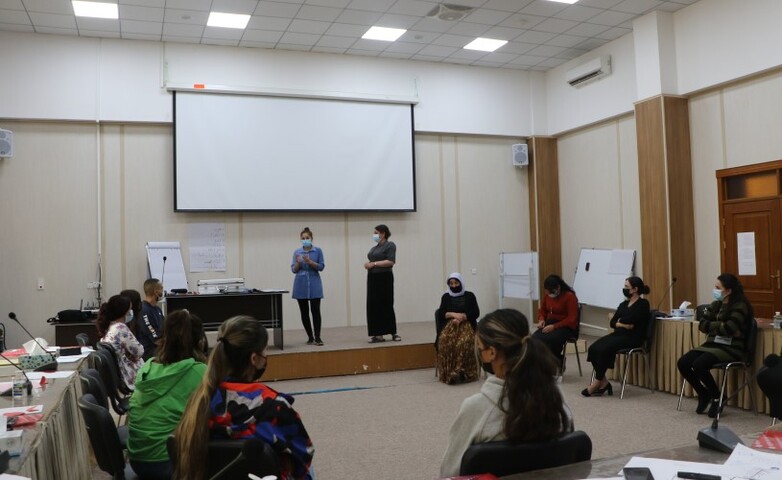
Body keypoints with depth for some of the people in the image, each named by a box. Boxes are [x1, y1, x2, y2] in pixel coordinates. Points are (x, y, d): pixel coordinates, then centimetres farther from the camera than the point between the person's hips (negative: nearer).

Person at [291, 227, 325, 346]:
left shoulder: (318, 251, 2)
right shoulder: (297, 252, 7)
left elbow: (321, 267, -4)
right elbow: (294, 270, 4)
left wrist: (310, 262, -18)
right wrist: (298, 262, -15)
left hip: (314, 284, -2)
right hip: (301, 284, 2)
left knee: (315, 310, -8)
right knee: (304, 312, 4)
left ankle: (317, 337, -7)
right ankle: (310, 337, 14)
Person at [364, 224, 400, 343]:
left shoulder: (390, 245, -4)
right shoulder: (374, 248, 18)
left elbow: (391, 262, -16)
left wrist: (374, 263, -16)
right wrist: (368, 265, 4)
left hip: (384, 278, -7)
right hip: (373, 278, 7)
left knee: (386, 305, -3)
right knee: (374, 306, 1)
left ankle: (393, 333, 7)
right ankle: (378, 334, 4)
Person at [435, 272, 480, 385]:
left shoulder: (469, 296, 11)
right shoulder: (445, 297, 17)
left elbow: (476, 313, 3)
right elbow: (441, 314, 8)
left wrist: (461, 317, -11)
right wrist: (453, 314, -10)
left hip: (466, 325, -1)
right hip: (449, 325, 1)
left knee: (464, 342, -36)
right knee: (445, 341, -33)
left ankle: (461, 372, -35)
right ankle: (449, 373, -32)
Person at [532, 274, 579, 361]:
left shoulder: (570, 296, -11)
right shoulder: (547, 295, 6)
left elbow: (572, 319, -15)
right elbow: (542, 310, 23)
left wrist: (554, 326, -23)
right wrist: (541, 319, 1)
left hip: (567, 327, -5)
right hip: (549, 324, 6)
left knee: (547, 340, -35)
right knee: (534, 338, -26)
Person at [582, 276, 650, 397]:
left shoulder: (643, 304, -2)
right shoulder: (623, 304, 19)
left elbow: (631, 319, -17)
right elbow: (612, 322, 9)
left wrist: (619, 321, 2)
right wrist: (623, 324, -10)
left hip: (632, 337, -7)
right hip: (618, 334, 7)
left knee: (604, 349, -30)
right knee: (593, 348, -19)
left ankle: (597, 383, -16)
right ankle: (603, 383, -14)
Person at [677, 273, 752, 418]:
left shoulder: (740, 306, -9)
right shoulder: (716, 304, 12)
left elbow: (728, 328, -23)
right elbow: (702, 324, 2)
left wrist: (711, 325, -7)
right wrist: (720, 326, -12)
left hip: (731, 348, -7)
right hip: (712, 344, 7)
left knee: (699, 365, -29)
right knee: (682, 363, -13)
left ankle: (716, 397, -3)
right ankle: (704, 394, 10)